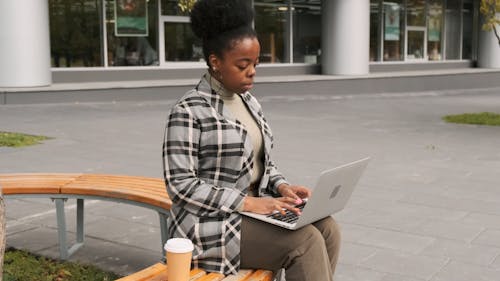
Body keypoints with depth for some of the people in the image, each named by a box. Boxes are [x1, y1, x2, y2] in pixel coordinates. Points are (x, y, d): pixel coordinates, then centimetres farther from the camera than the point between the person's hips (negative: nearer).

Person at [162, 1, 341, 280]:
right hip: (212, 224, -7)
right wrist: (248, 202, -23)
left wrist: (281, 186, -4)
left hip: (253, 210, 7)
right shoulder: (188, 111, -15)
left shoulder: (249, 102, 10)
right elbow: (180, 185, -18)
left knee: (327, 228, -14)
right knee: (305, 242, -24)